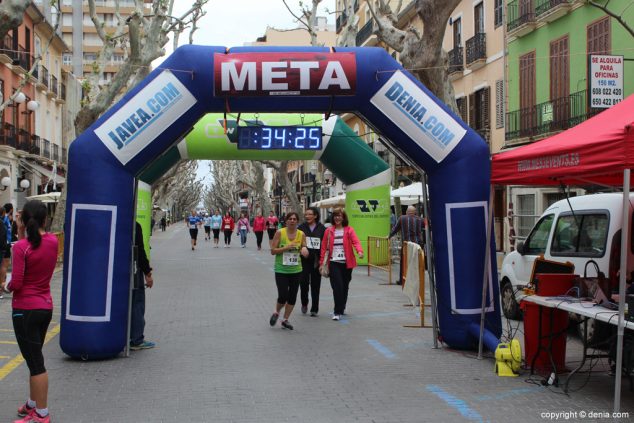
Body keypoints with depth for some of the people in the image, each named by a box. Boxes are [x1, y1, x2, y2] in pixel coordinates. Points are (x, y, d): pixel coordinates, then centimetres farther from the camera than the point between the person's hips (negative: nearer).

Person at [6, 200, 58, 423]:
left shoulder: (21, 246, -18)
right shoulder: (53, 241, -1)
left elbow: (16, 283, -19)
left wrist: (8, 286, 2)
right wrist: (21, 233, 5)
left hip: (25, 309, -7)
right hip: (46, 307, 7)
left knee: (35, 362, -1)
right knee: (35, 358, 21)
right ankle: (33, 404, 33)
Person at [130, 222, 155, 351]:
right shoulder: (134, 226, -15)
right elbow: (140, 251, -16)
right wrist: (148, 273, -9)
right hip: (133, 272, -7)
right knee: (137, 304, 1)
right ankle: (136, 340, 4)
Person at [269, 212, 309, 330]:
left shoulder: (301, 234, 2)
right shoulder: (280, 233, -7)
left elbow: (304, 253, 10)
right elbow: (273, 251, -7)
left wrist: (304, 249, -14)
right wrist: (286, 248, -19)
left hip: (296, 270, 4)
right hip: (281, 270, -3)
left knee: (292, 297, 6)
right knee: (283, 296, -8)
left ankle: (285, 320, 22)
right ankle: (276, 313, 22)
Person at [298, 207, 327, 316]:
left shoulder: (322, 228, 1)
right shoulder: (301, 228, 3)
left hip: (317, 261, 0)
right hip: (304, 261, 0)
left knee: (315, 284, 5)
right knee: (304, 282, -3)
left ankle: (314, 309, 14)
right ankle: (304, 304, 22)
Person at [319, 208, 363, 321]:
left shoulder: (349, 230, 2)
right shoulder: (329, 231, 5)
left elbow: (356, 242, -13)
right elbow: (324, 247, 6)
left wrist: (360, 251, -33)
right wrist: (321, 262, 1)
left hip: (346, 263, 1)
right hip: (334, 262, -1)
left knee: (345, 286, 11)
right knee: (337, 286, -12)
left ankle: (342, 308, 30)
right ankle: (337, 312, -11)